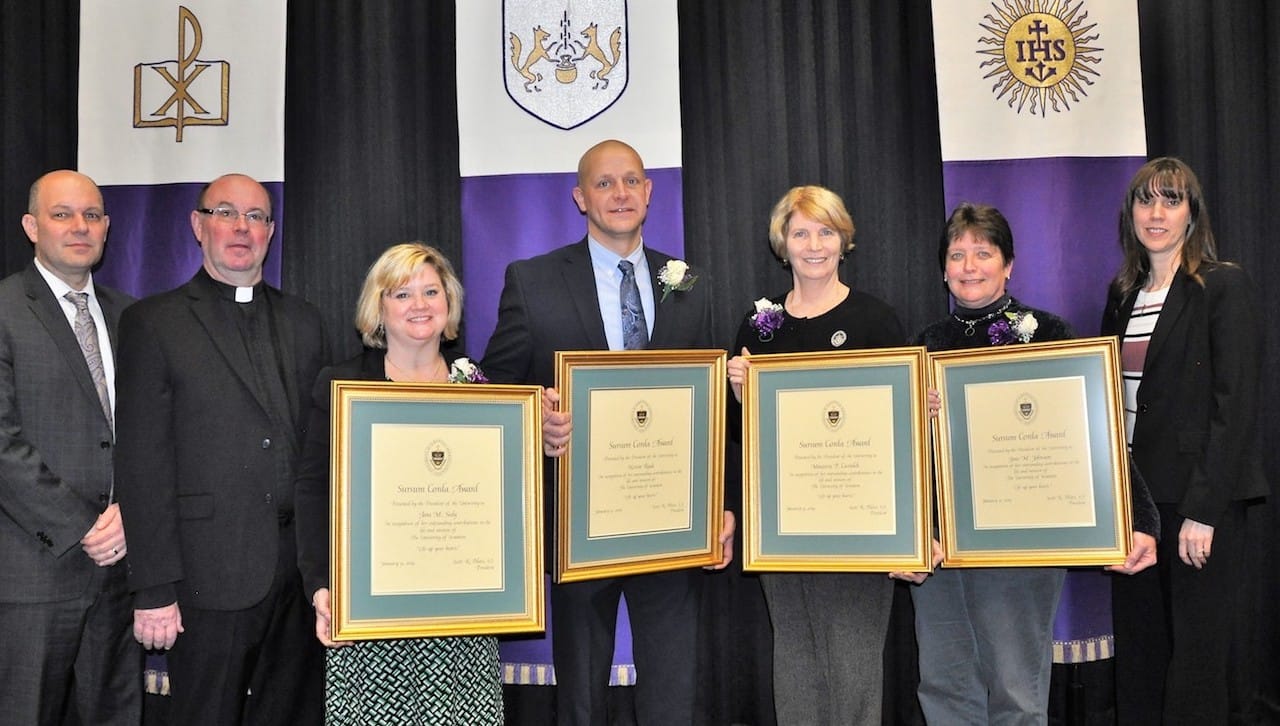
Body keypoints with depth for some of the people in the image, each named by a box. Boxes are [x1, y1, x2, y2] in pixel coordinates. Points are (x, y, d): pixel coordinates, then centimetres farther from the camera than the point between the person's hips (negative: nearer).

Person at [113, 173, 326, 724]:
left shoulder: (303, 322, 13)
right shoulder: (152, 323, -1)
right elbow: (142, 466, -6)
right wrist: (153, 591, -10)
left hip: (300, 574, 4)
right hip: (211, 579, -4)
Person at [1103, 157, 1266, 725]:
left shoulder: (1224, 286, -6)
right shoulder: (1123, 294, 13)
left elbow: (1236, 405, -12)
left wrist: (1204, 510, -17)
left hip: (1198, 499, -5)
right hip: (1132, 493, 6)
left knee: (1197, 652, 2)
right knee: (1137, 653, 9)